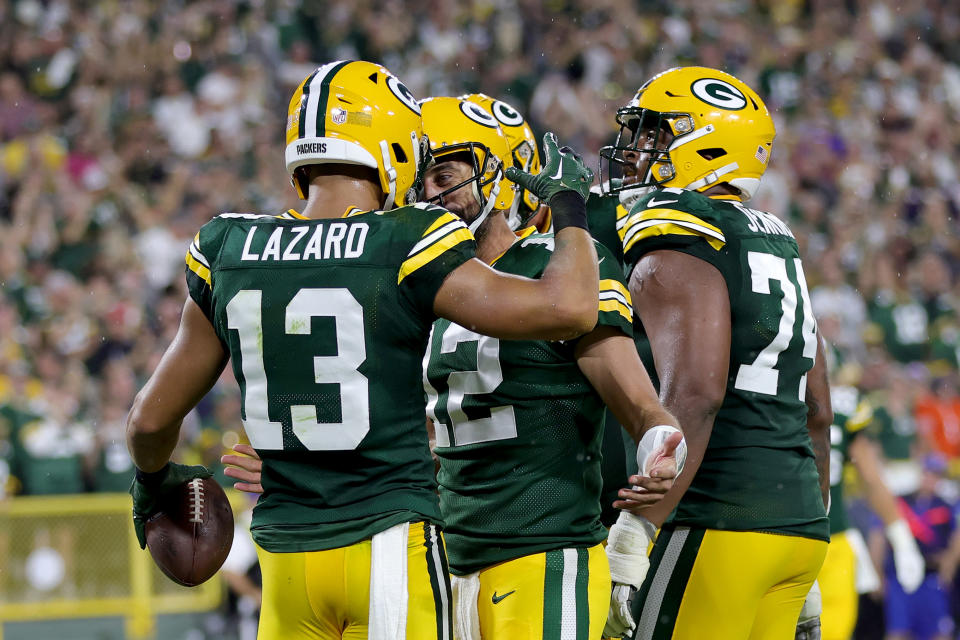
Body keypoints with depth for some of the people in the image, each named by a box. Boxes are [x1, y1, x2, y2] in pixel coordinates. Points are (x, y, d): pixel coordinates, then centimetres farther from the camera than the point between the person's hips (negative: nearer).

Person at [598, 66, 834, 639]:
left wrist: (636, 528, -24)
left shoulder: (674, 250, -9)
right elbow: (817, 412, 22)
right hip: (799, 522, 9)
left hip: (718, 526, -9)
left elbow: (694, 394, -22)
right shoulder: (777, 243, 19)